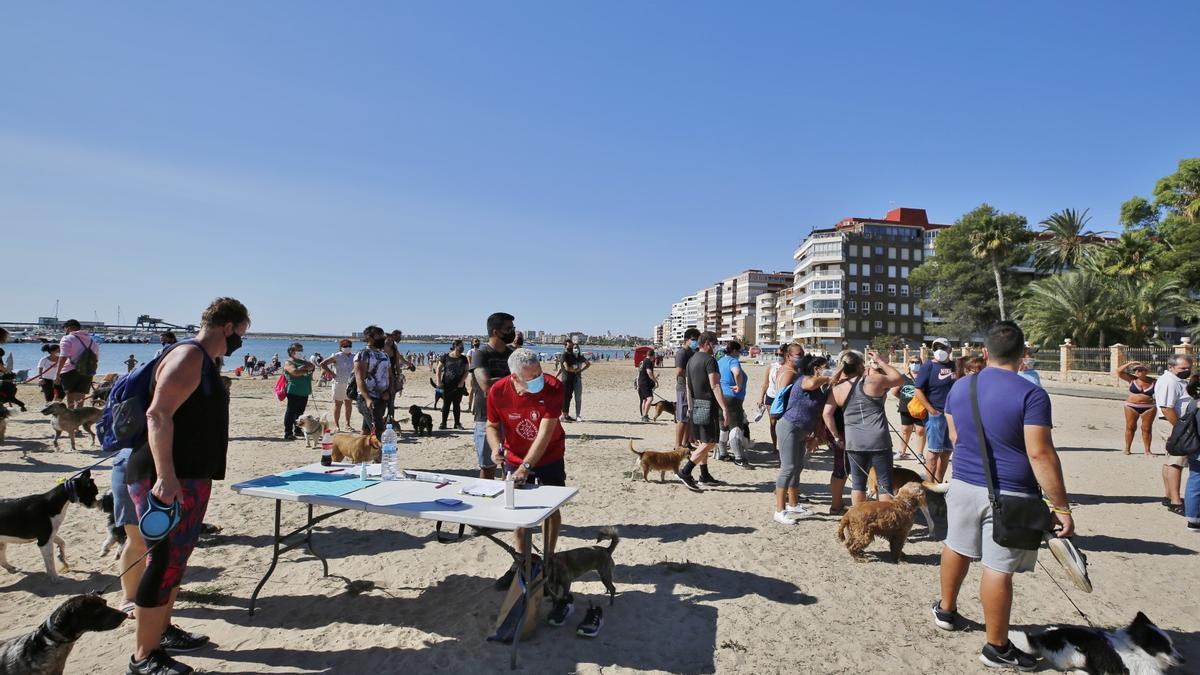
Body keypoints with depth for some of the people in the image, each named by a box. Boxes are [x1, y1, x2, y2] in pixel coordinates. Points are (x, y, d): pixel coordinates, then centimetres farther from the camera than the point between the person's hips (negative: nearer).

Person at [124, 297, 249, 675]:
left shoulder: (204, 361, 15)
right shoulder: (189, 357, -15)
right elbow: (158, 415, -25)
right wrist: (165, 477, -31)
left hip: (190, 478, 10)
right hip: (168, 480, -10)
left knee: (176, 559, 19)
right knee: (164, 561, -3)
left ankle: (161, 629, 33)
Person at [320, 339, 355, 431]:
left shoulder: (353, 357, 4)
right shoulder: (337, 356, -7)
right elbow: (322, 364, -7)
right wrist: (331, 373, -9)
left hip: (349, 384, 4)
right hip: (339, 383, -4)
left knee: (348, 403, 10)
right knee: (338, 404, 2)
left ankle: (348, 423, 20)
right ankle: (336, 425, 8)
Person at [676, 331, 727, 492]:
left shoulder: (691, 360, 14)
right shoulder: (709, 360, -13)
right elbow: (715, 386, -20)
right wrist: (724, 408, -21)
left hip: (695, 405, 10)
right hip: (708, 405, -9)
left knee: (702, 442, 14)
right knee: (709, 442, -6)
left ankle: (705, 477, 19)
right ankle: (684, 472, -11)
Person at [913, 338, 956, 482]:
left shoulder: (953, 366, 10)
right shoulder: (928, 366, -7)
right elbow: (918, 391, -12)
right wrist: (932, 411, -15)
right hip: (935, 414, -6)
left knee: (947, 451, 11)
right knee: (934, 450, -2)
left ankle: (939, 483, 23)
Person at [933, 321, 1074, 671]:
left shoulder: (959, 387, 4)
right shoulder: (1030, 394, -14)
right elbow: (1040, 454, -19)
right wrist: (1061, 506, -14)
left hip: (963, 484, 6)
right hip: (1010, 495, -5)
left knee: (956, 547, 23)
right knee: (998, 568, 2)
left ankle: (946, 609, 42)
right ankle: (997, 647, 16)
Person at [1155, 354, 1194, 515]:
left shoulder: (1178, 380, 18)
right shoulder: (1168, 382, -17)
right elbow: (1167, 408, -24)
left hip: (1179, 425, 11)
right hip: (1174, 425, -11)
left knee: (1171, 461, 15)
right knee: (1176, 462, -12)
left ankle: (1169, 496, 24)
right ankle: (1176, 502, -11)